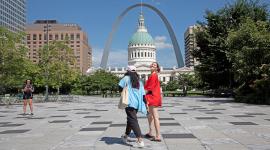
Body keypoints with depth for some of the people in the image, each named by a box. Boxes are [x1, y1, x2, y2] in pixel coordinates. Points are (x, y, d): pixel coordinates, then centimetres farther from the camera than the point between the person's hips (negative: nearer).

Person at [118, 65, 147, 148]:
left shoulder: (126, 78, -3)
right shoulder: (139, 81, 13)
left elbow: (120, 88, -9)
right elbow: (143, 94, 10)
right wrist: (145, 104, 13)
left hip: (130, 103, -6)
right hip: (137, 103, 7)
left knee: (133, 120, -7)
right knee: (130, 119, 21)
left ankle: (140, 141, -15)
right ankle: (126, 136, 37)